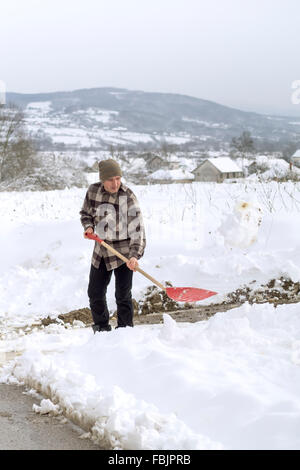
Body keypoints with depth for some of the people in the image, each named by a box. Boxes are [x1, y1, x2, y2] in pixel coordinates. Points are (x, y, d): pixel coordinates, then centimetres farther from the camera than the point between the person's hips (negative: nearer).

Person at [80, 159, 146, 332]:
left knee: (123, 295, -4)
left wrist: (134, 255, -34)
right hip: (101, 250, 5)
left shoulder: (128, 197, -18)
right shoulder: (93, 191, -5)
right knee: (95, 293, 11)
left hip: (123, 252, -5)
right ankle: (102, 328, 30)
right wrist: (88, 227, -8)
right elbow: (86, 213, 14)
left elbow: (137, 229, -22)